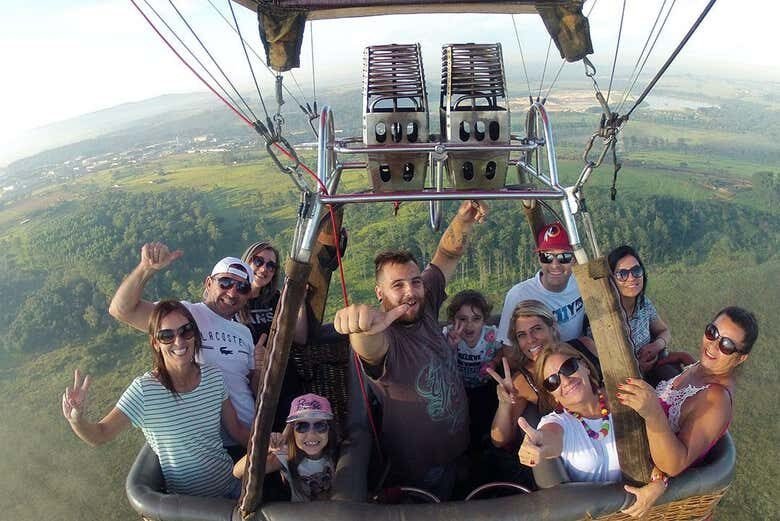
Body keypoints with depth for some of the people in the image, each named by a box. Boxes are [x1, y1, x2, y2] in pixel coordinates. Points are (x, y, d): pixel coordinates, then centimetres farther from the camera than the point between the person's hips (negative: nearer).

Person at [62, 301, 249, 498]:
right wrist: (77, 418, -33)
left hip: (231, 483, 4)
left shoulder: (214, 376, -2)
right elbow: (99, 435, -13)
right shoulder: (144, 390, -14)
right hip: (186, 499, -4)